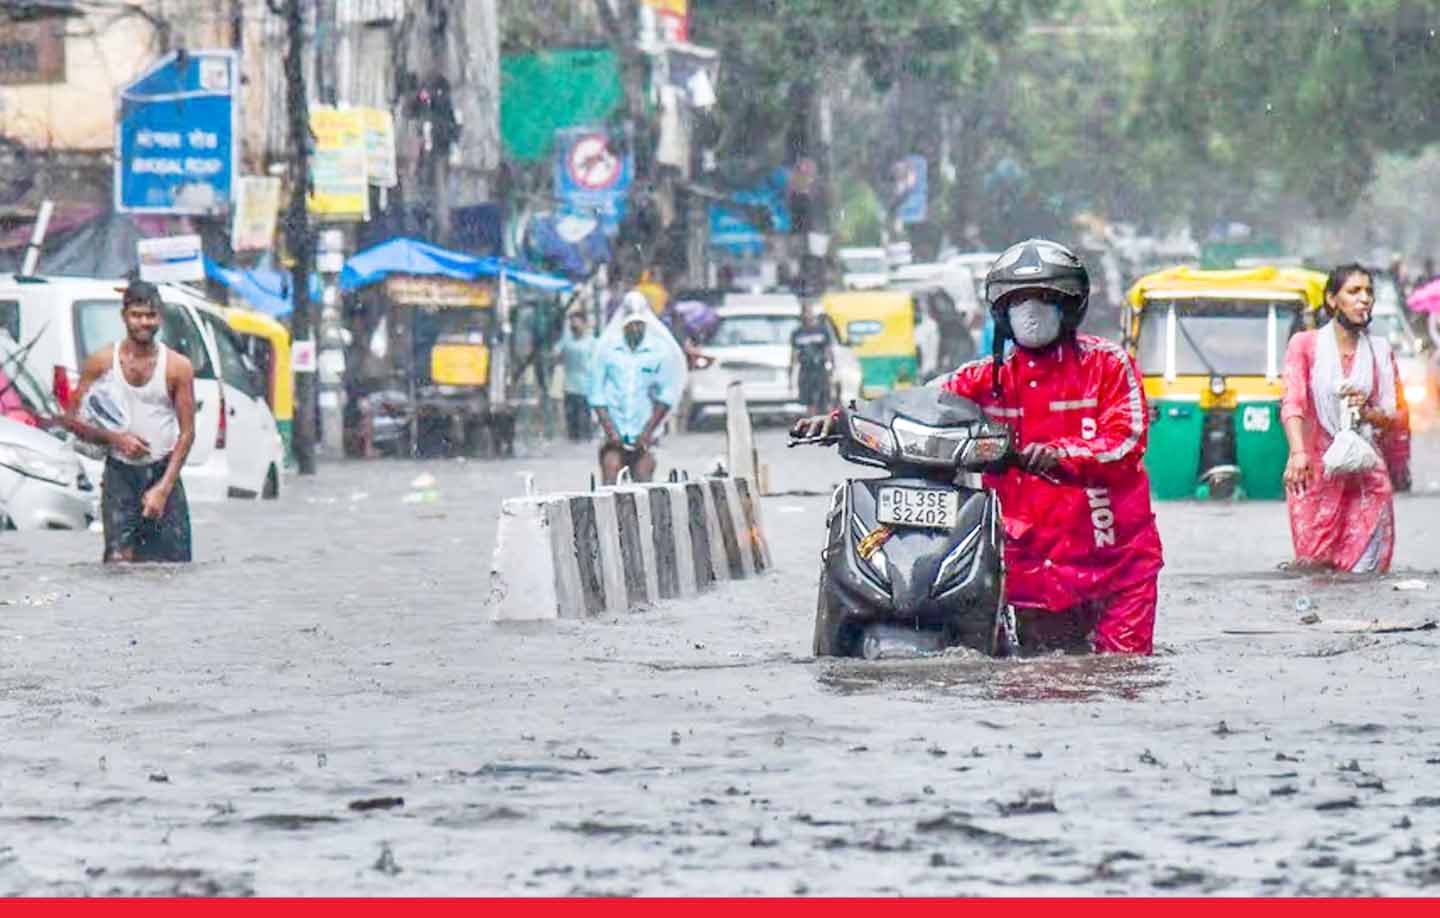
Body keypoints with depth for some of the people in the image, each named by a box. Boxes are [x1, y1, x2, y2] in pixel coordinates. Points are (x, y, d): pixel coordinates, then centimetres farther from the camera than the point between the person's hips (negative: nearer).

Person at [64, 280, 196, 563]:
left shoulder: (178, 367, -2)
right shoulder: (102, 362, -1)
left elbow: (187, 432, -2)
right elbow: (73, 419, 3)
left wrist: (163, 488, -11)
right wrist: (115, 438, -14)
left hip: (163, 473, 0)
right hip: (120, 473, 0)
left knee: (173, 563, -2)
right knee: (119, 560, -14)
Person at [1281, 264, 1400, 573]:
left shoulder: (1379, 351, 12)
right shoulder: (1305, 345, 3)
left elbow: (1394, 416, 14)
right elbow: (1292, 403, -9)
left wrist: (1366, 411, -10)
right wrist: (1298, 452, -27)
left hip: (1365, 476, 2)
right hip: (1316, 472, -2)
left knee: (1366, 570, -6)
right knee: (1314, 568, -8)